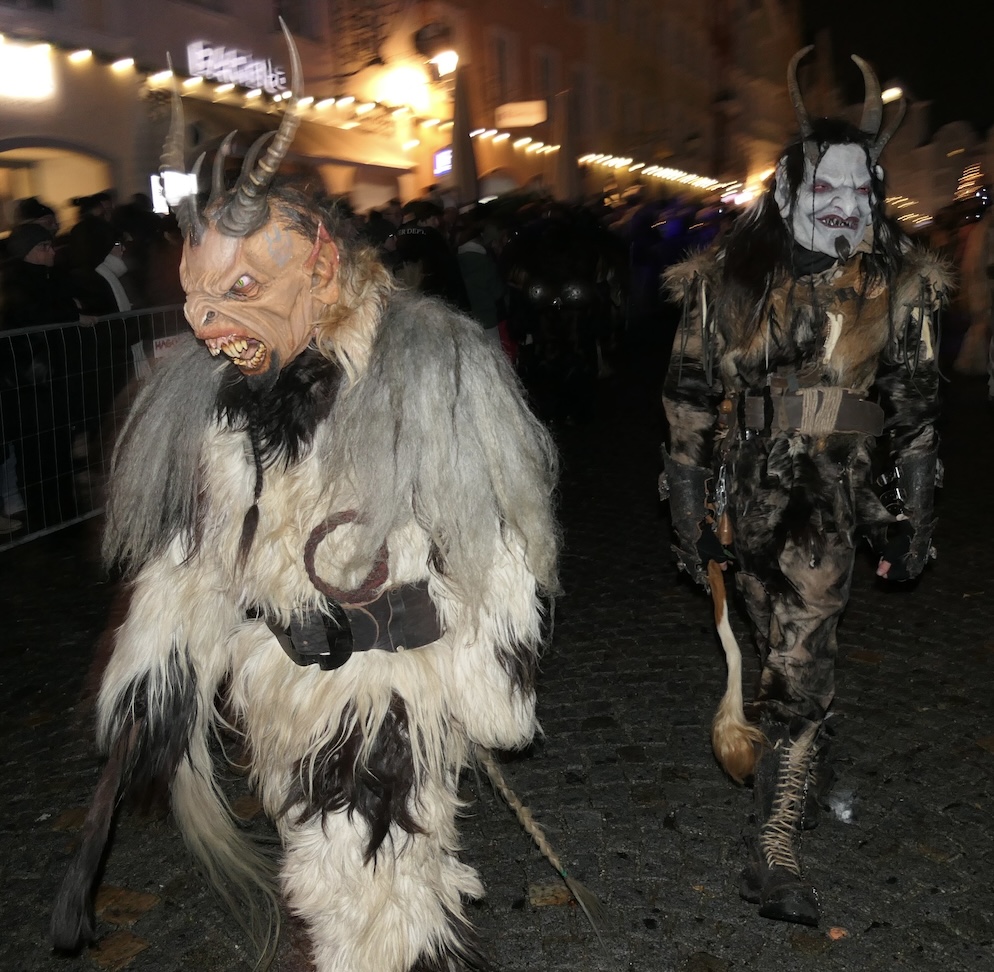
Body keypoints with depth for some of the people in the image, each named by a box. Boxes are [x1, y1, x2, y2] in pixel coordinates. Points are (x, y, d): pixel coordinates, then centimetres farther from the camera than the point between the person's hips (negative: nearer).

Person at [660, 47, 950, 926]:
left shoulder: (897, 284, -2)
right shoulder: (730, 279, -6)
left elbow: (915, 406, 5)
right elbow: (691, 397, -1)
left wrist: (913, 516, 4)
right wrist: (688, 508, -2)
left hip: (830, 499, 0)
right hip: (746, 490, 0)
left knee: (800, 666, -4)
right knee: (793, 650, 12)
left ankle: (777, 852, 8)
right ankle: (803, 771, 41)